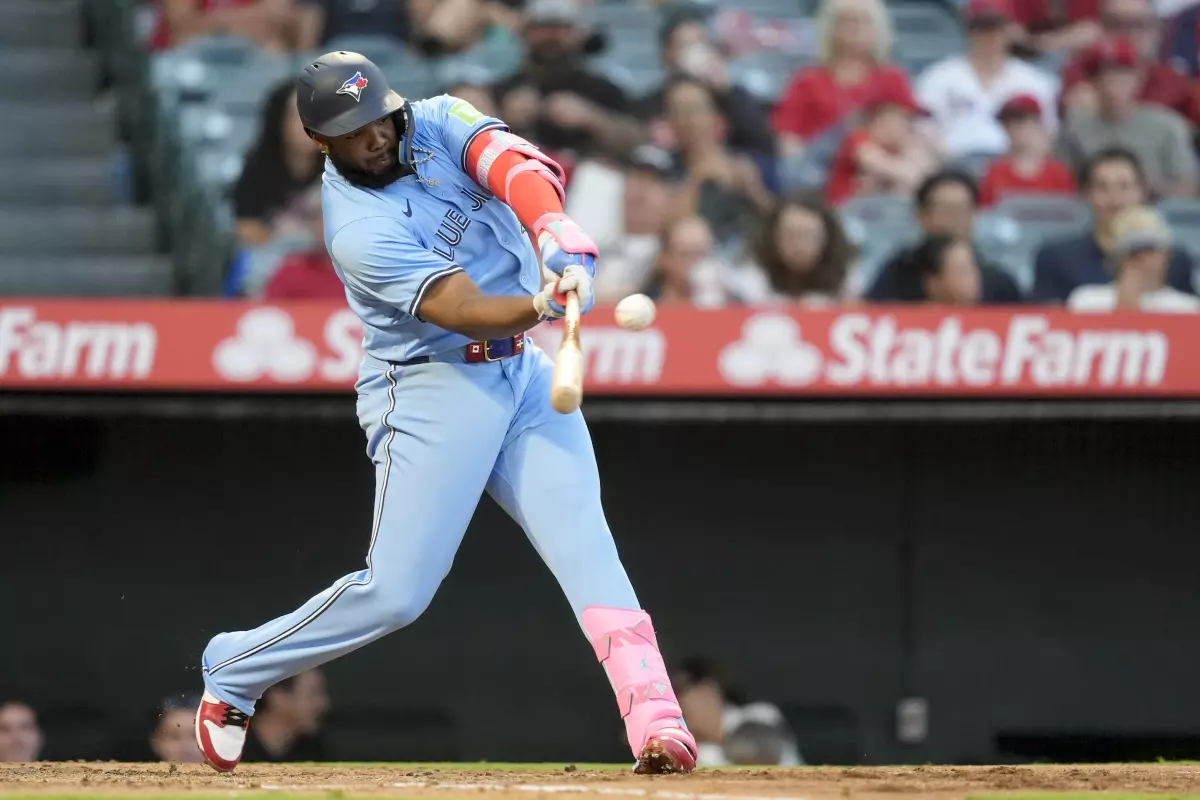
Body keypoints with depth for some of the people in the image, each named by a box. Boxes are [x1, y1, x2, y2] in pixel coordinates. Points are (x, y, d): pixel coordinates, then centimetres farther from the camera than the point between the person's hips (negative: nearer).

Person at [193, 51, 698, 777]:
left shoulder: (438, 124, 1)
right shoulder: (359, 229, -17)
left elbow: (512, 166, -19)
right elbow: (462, 309, -27)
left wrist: (556, 233, -39)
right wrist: (543, 305, -46)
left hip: (524, 374, 5)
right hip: (433, 389, -5)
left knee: (583, 544, -14)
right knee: (395, 593, -6)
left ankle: (654, 716, -26)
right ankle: (233, 673, 16)